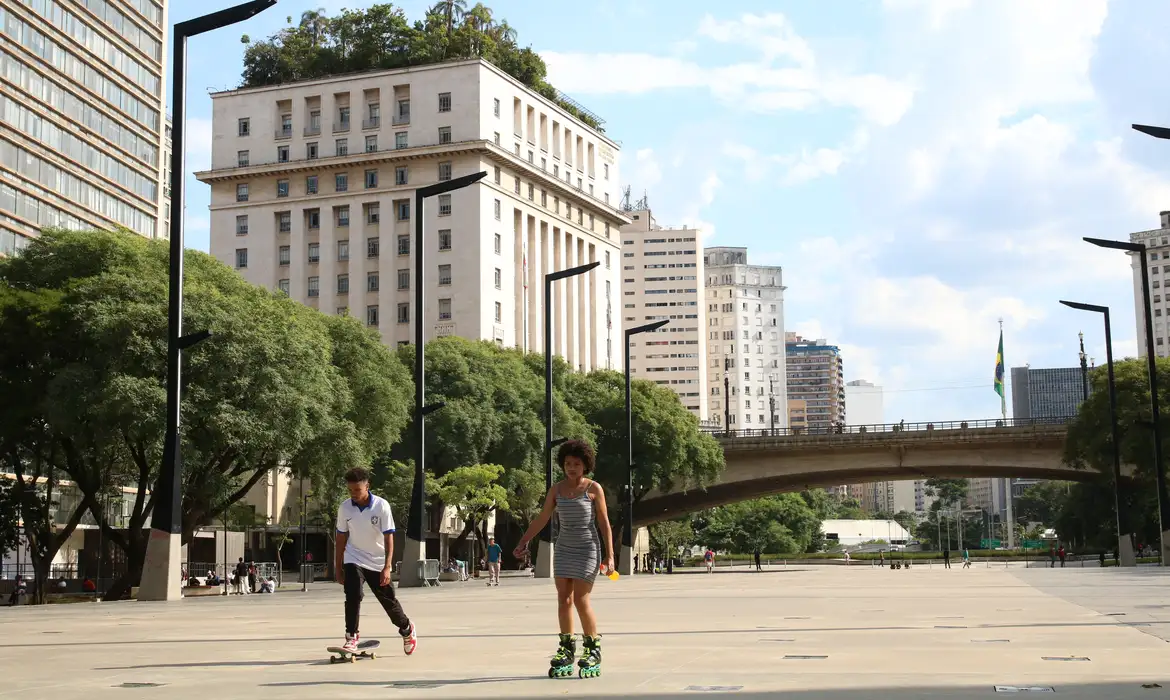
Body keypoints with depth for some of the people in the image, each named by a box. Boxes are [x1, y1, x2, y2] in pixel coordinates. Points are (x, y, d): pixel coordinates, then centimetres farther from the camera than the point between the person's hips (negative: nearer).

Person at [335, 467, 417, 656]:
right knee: (353, 596, -20)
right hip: (354, 559, 1)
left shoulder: (382, 506, -17)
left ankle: (407, 629, 33)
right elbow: (341, 538, 3)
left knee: (388, 600, 8)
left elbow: (389, 538, -16)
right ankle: (351, 638, -13)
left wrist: (387, 567, -22)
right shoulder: (345, 507, -8)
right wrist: (338, 567, 4)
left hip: (378, 562, -1)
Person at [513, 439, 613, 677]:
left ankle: (593, 649, 5)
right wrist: (523, 541, 3)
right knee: (563, 599, 0)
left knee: (580, 600, -9)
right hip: (564, 549, 4)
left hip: (588, 549, -4)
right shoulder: (556, 489, 4)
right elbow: (542, 519, 10)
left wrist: (609, 556, -9)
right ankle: (567, 650, 8)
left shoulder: (594, 488, -6)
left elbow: (604, 523, -5)